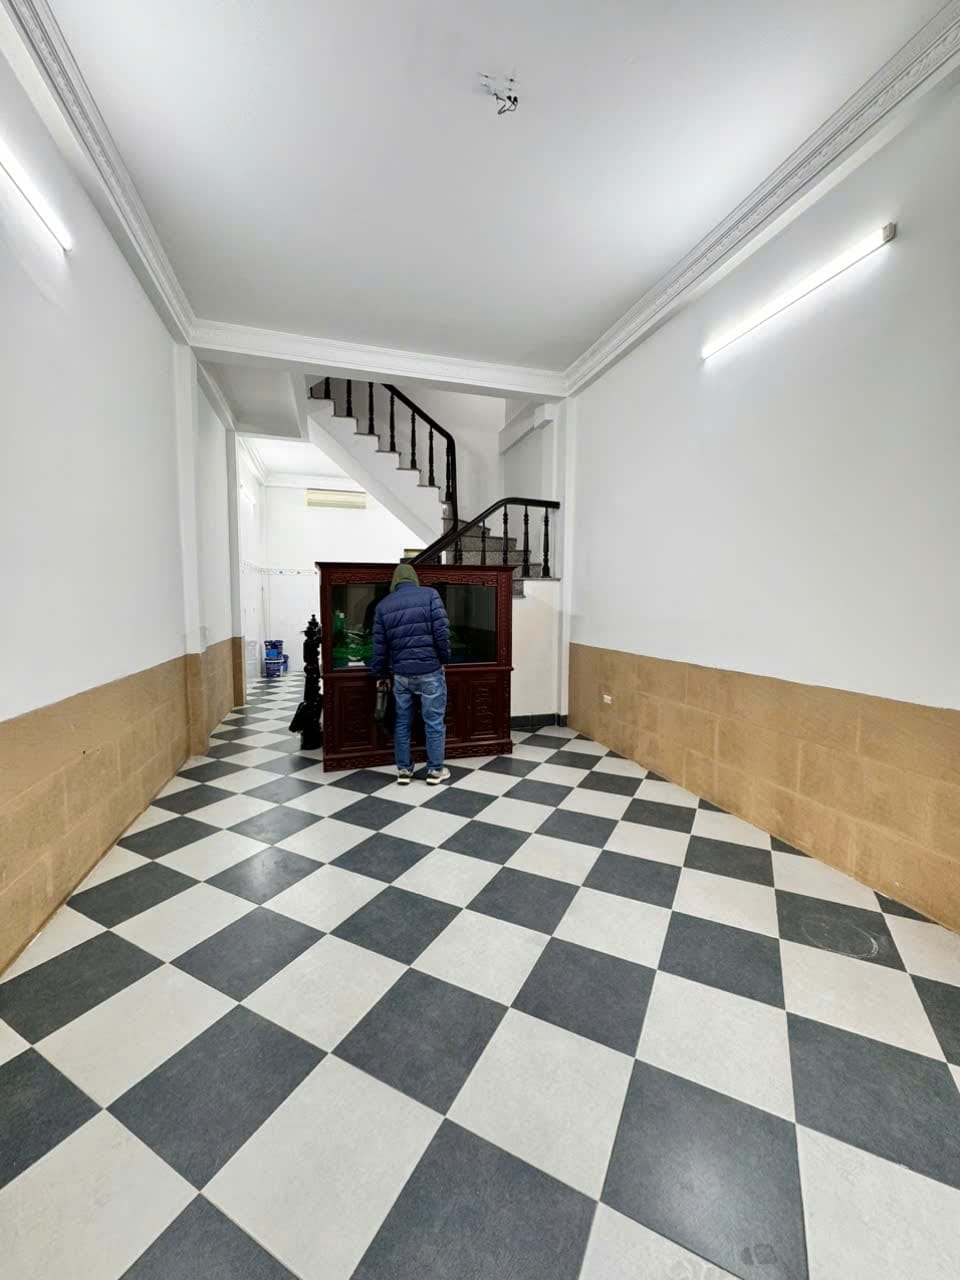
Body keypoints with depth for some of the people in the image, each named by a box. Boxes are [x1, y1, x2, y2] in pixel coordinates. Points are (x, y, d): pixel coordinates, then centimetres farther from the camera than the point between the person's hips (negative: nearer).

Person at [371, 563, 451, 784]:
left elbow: (379, 645, 8)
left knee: (402, 722, 14)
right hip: (429, 670, -3)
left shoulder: (383, 605, 8)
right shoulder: (429, 595, -2)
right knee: (434, 722, 7)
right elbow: (441, 632, -11)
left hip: (400, 673, 3)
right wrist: (444, 659, 2)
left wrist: (381, 674, 18)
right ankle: (435, 770, 16)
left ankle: (403, 770, 22)